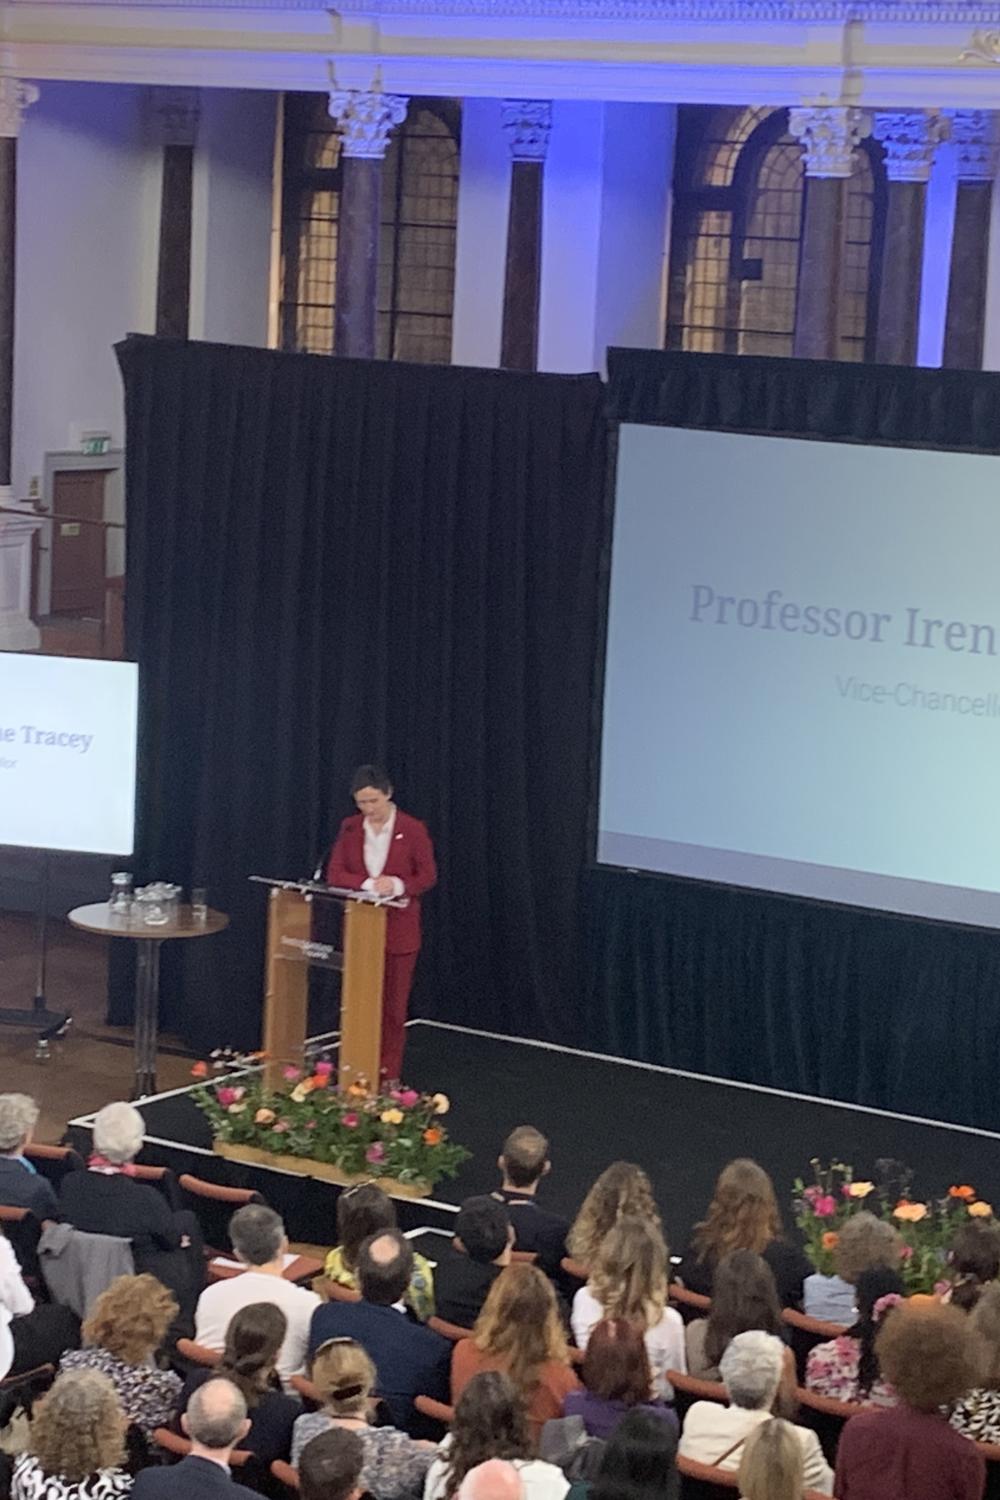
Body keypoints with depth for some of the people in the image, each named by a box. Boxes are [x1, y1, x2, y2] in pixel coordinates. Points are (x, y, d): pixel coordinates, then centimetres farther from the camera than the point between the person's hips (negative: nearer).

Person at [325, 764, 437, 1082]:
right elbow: (334, 873, -1)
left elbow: (428, 876, -4)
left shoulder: (412, 829, -5)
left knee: (393, 1005, 4)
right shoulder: (350, 828, 4)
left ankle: (388, 1076, 11)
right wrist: (367, 884, -19)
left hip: (399, 929, -2)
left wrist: (398, 885, -23)